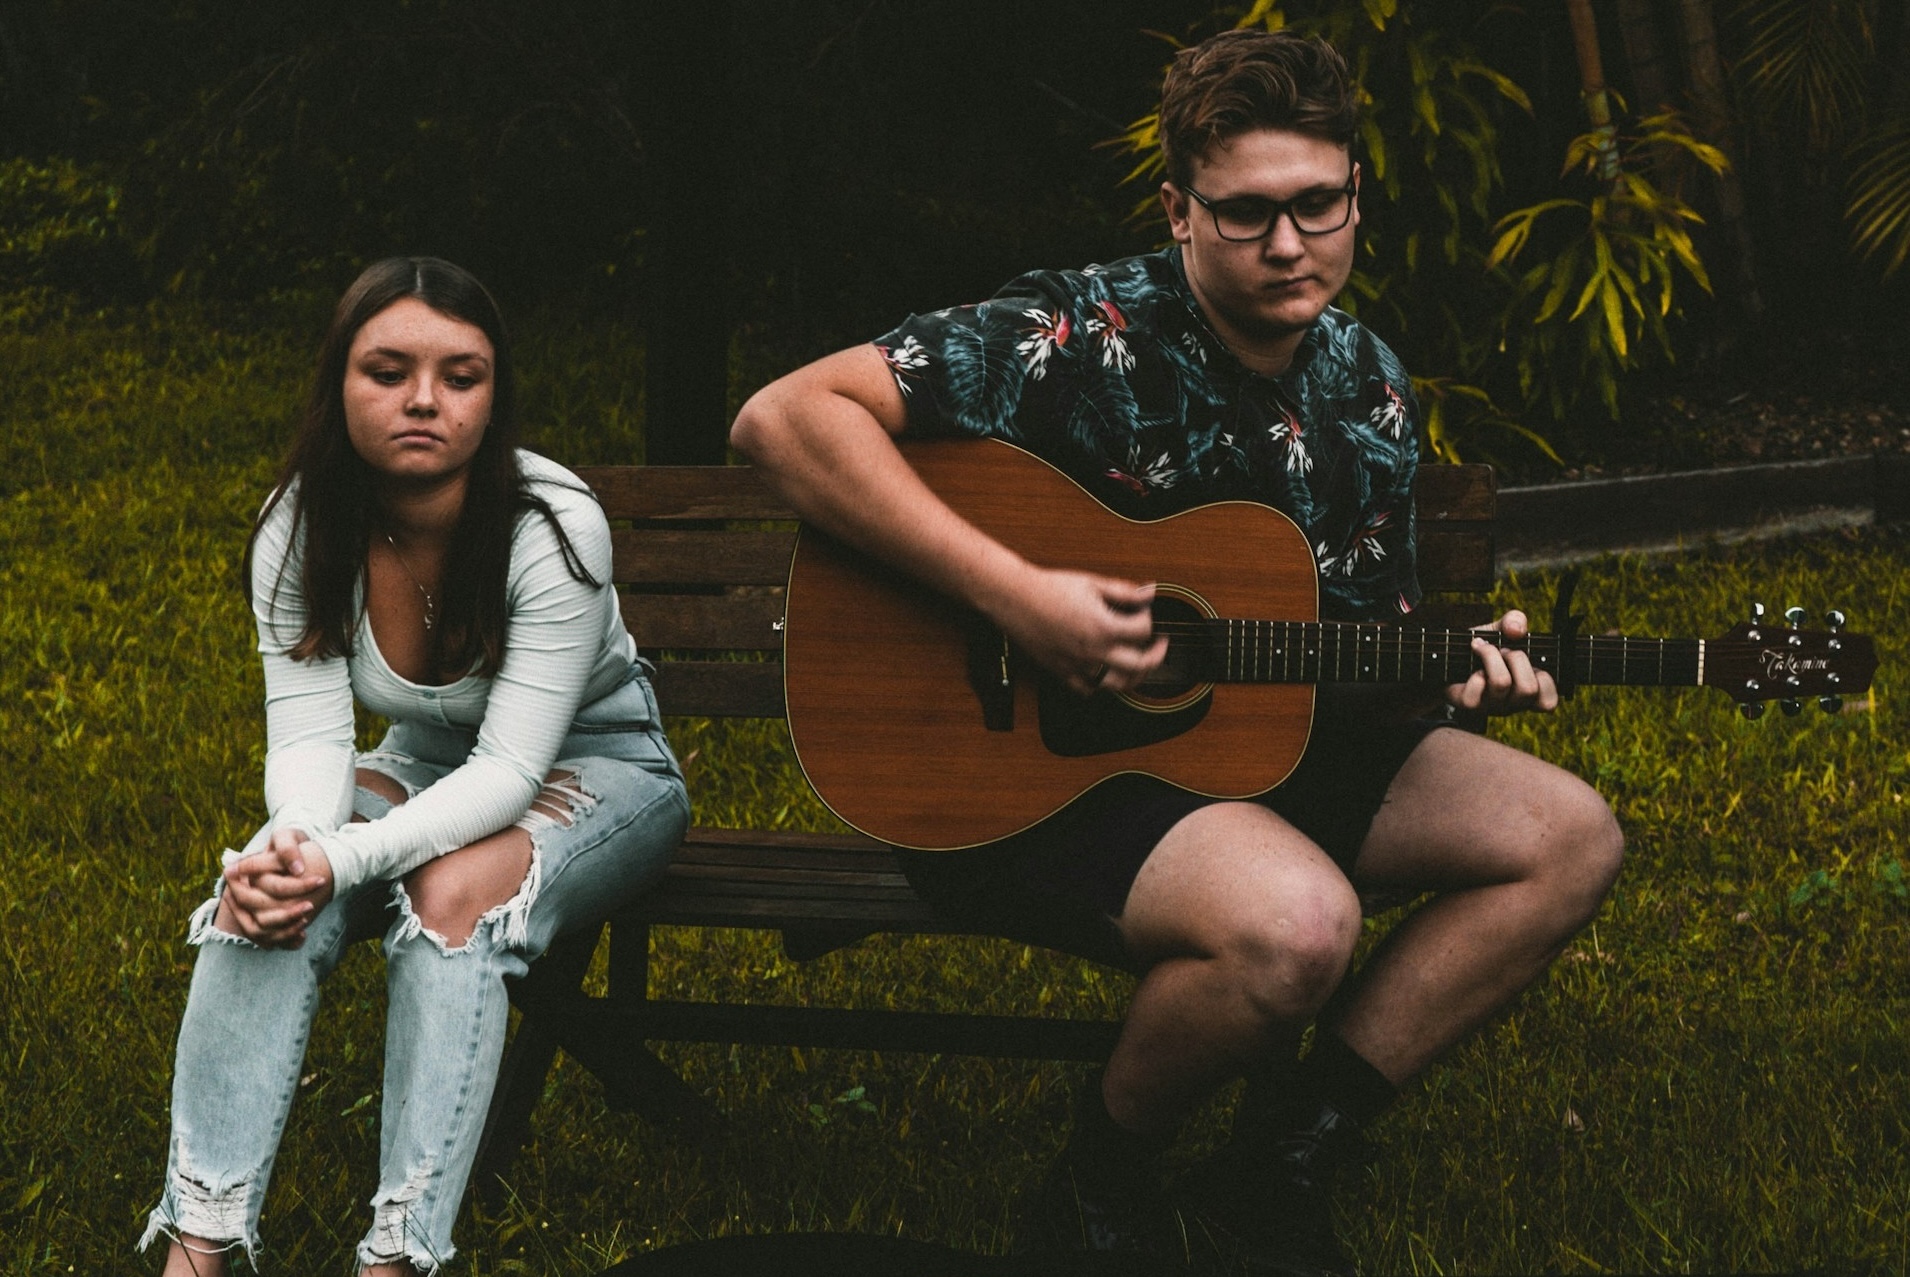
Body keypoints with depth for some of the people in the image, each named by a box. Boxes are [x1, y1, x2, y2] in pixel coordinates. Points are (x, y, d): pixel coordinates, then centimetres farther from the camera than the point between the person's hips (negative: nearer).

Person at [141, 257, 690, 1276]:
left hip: (595, 765, -4)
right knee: (267, 896, -27)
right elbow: (307, 732, -16)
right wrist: (295, 844, -40)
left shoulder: (554, 529, -27)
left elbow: (512, 767, -30)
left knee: (454, 890, -36)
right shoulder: (301, 529, -13)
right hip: (427, 767, 4)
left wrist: (344, 861, -43)